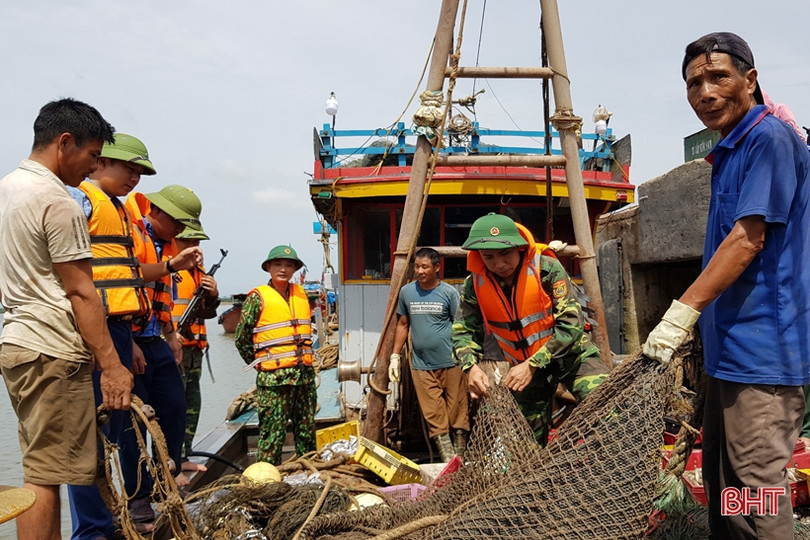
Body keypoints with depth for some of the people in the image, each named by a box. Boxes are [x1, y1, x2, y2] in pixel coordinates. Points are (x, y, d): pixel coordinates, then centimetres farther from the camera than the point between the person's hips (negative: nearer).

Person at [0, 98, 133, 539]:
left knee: (44, 468, 16)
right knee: (46, 475, -5)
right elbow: (80, 292, -17)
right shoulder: (55, 201, -14)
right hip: (52, 352, -10)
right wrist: (111, 365, -15)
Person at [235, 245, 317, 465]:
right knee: (273, 432, -3)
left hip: (305, 374, 6)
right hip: (274, 377, -5)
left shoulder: (301, 294, 13)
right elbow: (241, 339, 0)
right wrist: (261, 364, 4)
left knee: (307, 430, 13)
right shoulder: (258, 297, -4)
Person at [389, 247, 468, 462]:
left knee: (458, 413, 4)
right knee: (435, 419, 2)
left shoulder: (449, 292, -3)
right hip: (421, 366, 2)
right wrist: (395, 356, 10)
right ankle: (449, 462, 7)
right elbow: (402, 325, 14)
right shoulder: (406, 292, 6)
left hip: (451, 363, -2)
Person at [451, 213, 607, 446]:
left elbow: (571, 324, -22)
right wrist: (471, 366, -23)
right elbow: (463, 332, -2)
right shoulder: (474, 285, -11)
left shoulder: (546, 268, -21)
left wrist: (532, 365, -25)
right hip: (523, 366, 3)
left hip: (569, 353, -3)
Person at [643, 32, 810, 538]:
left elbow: (748, 239, -19)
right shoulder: (730, 151, 18)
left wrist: (683, 311, -20)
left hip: (762, 344, -10)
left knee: (756, 482, -4)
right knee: (722, 479, 18)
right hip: (731, 345, 10)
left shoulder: (769, 137, -11)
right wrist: (695, 320, 20)